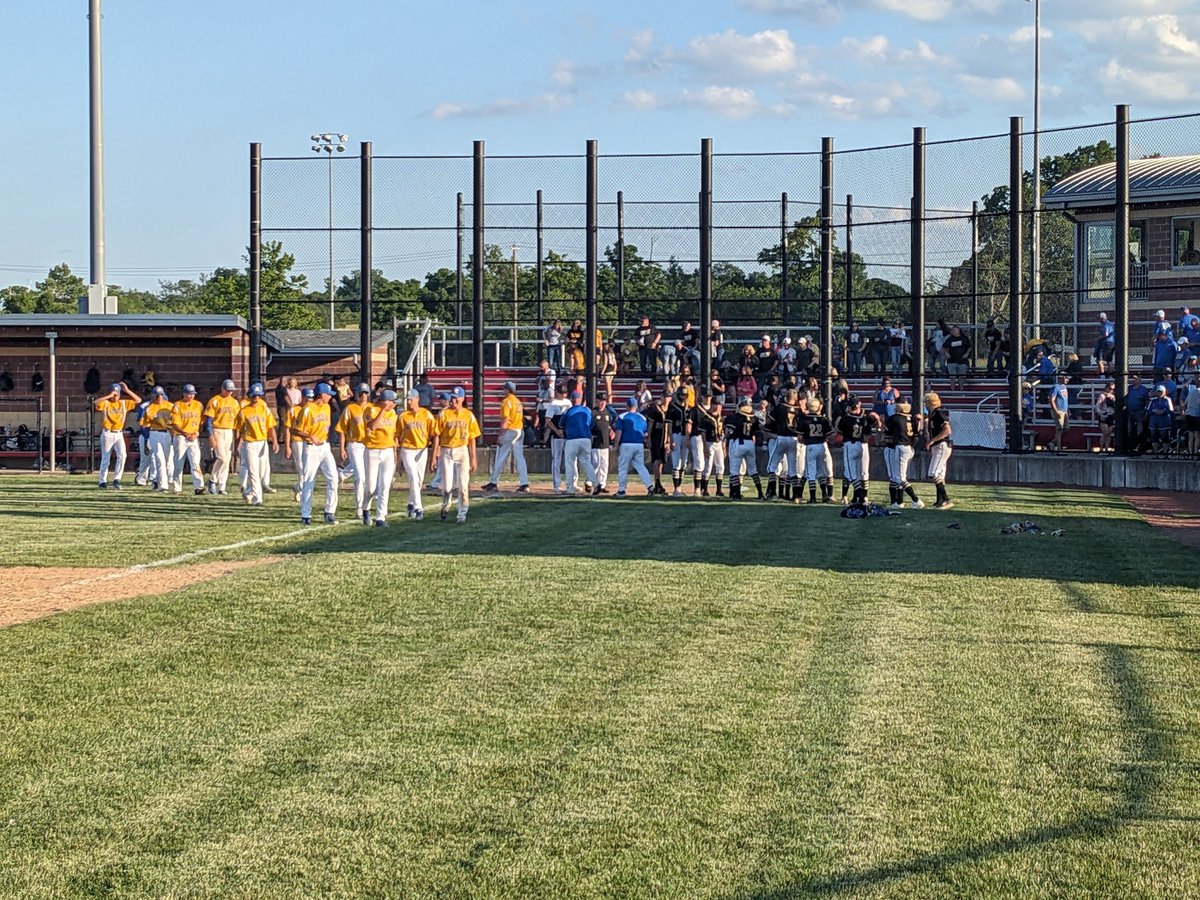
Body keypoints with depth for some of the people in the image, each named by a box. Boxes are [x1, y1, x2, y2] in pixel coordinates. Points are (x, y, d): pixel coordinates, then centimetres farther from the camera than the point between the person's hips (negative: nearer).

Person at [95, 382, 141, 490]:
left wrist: (127, 390, 0)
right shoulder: (105, 403, -3)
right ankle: (103, 482, 13)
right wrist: (109, 396, -21)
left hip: (119, 434, 3)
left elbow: (138, 400, 7)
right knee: (105, 459, 4)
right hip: (107, 434, -3)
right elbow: (96, 402, -25)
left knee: (122, 455, -15)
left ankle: (117, 479, -10)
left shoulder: (124, 403, 8)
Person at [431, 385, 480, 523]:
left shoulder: (468, 415, 3)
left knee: (463, 484, -4)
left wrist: (473, 458, 1)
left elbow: (472, 438, 5)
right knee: (447, 484, 2)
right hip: (446, 451, 0)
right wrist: (434, 456, -4)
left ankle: (462, 514, 3)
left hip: (462, 451, 0)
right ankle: (445, 507, 29)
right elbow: (437, 436, 1)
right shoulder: (444, 414, 0)